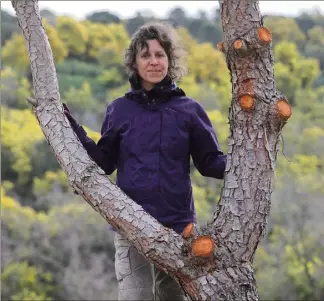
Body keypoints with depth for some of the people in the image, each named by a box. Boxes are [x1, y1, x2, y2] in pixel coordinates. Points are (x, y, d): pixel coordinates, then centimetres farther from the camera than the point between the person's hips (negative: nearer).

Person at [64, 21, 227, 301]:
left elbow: (210, 162, 5)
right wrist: (72, 130, 0)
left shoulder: (189, 110, 3)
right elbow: (104, 163, 8)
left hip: (178, 225, 1)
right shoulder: (120, 110, 6)